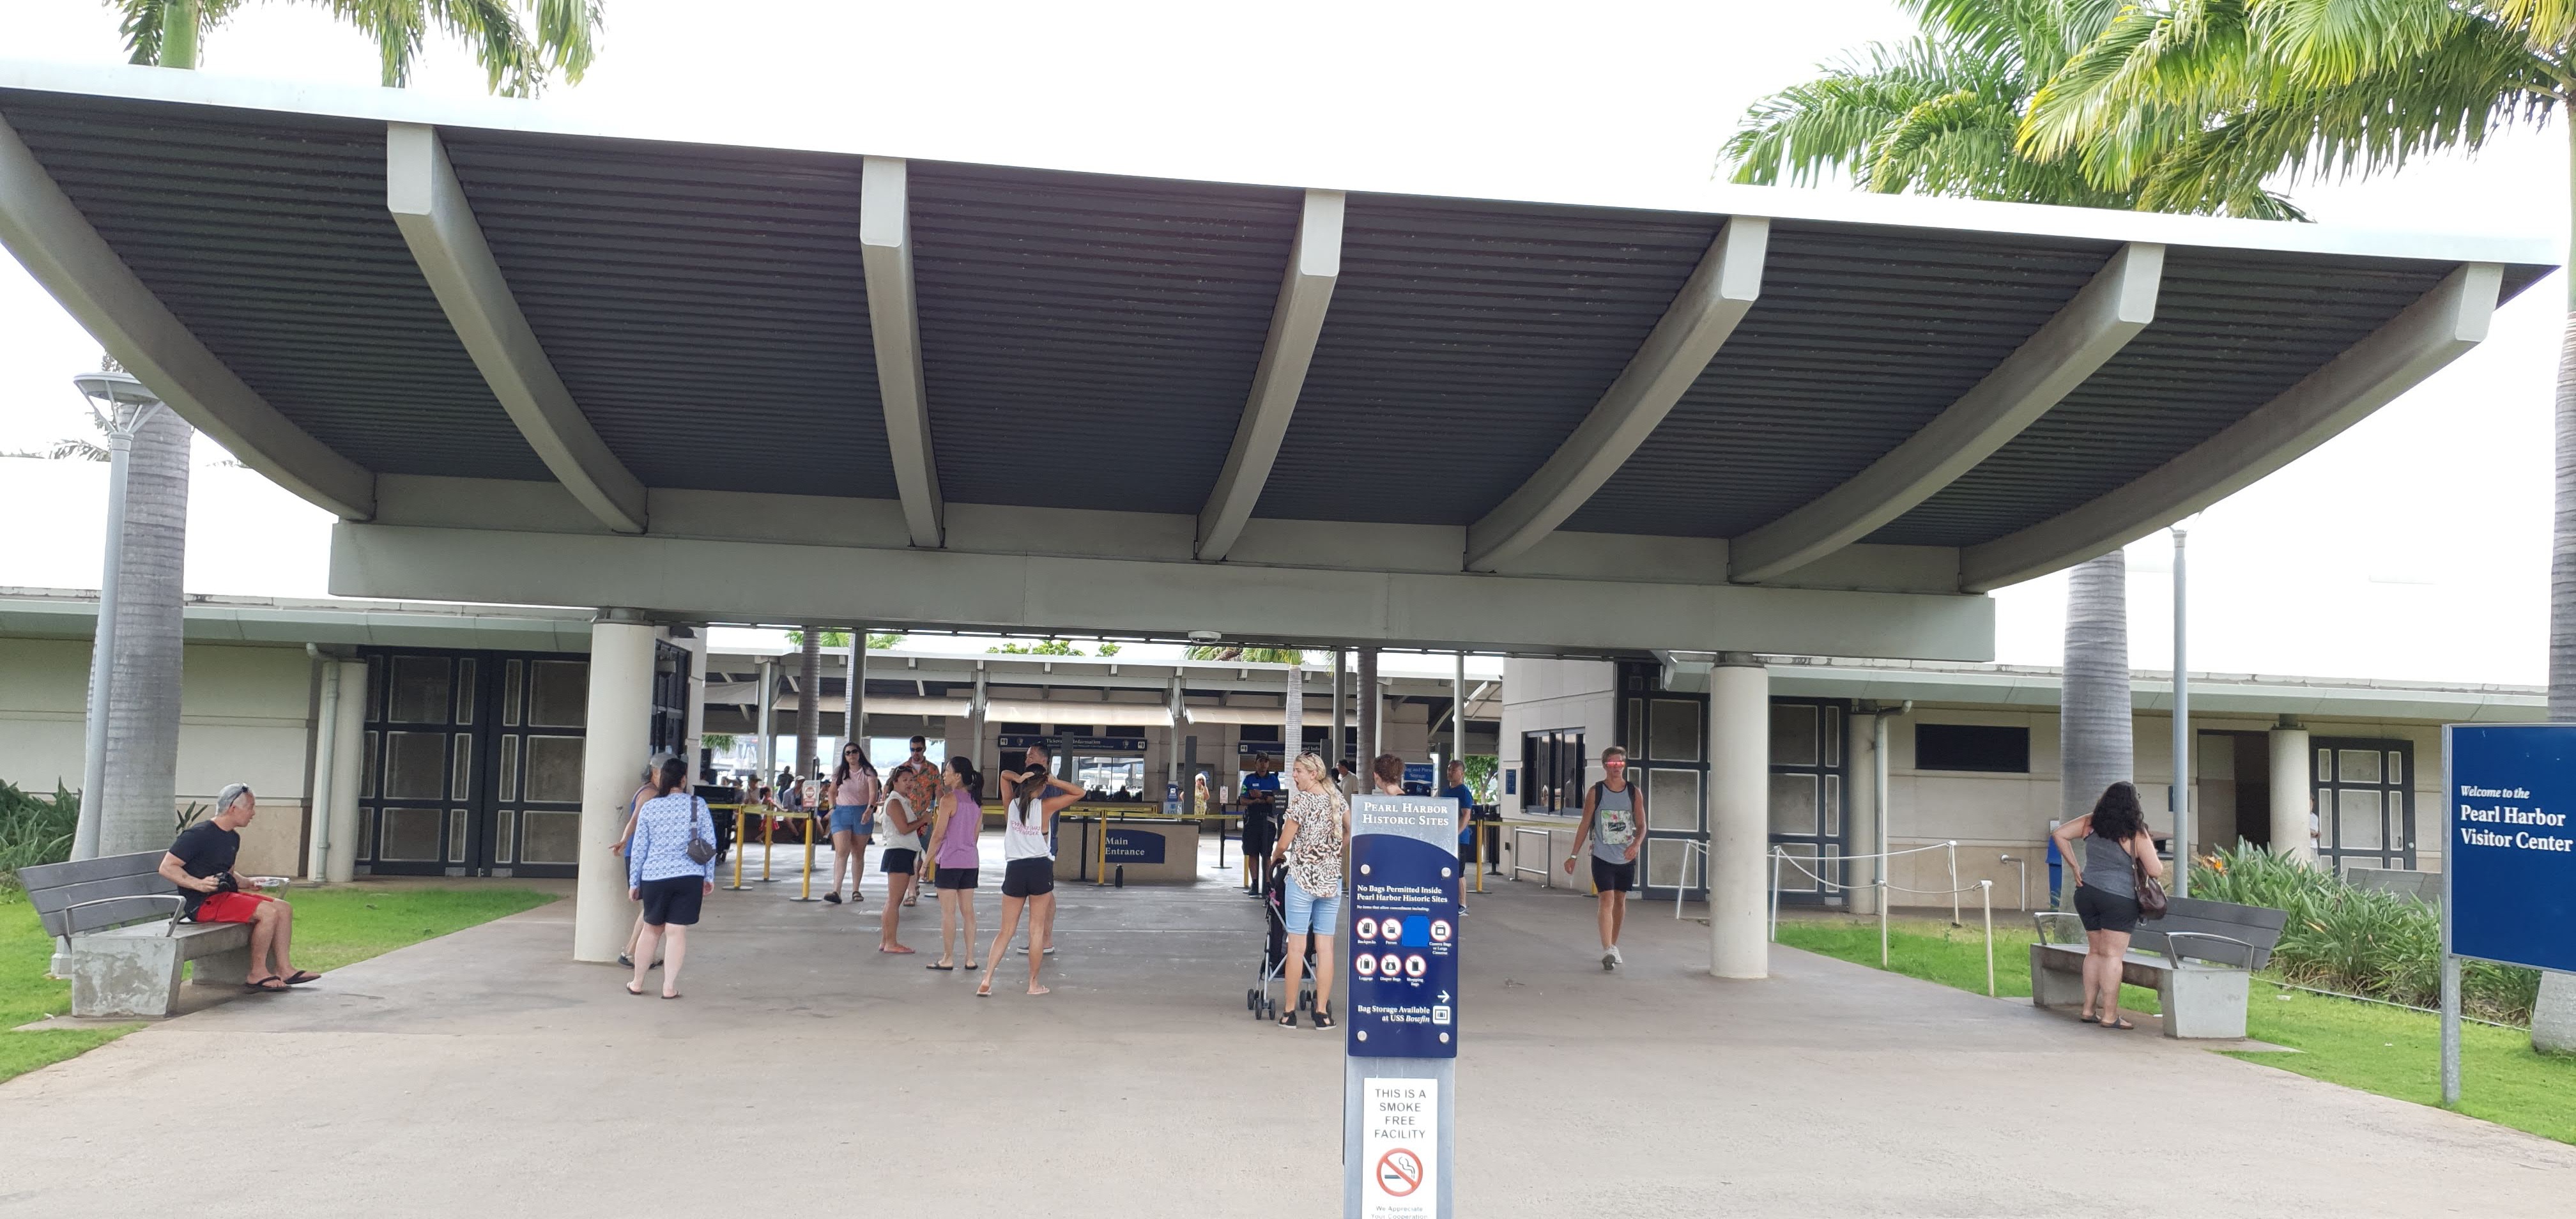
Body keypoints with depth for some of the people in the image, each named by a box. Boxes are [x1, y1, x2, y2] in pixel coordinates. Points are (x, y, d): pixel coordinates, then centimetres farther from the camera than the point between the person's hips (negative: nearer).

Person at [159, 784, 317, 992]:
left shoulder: (233, 837, 17)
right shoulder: (199, 834, -12)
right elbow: (166, 868, -15)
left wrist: (248, 883, 8)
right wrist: (198, 884, -28)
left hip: (225, 895, 10)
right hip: (203, 903, -10)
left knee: (284, 908, -2)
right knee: (268, 912, -24)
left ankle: (284, 969, -2)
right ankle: (257, 974, -13)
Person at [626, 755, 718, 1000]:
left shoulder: (649, 808, 2)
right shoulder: (698, 805, -1)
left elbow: (639, 848, 4)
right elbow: (710, 844, 0)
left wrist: (634, 882, 12)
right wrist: (709, 877, 9)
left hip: (654, 878, 2)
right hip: (689, 878, -2)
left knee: (651, 929, 16)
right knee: (677, 932, 2)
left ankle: (637, 983, 25)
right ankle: (669, 987, 1)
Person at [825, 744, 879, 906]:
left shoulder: (868, 772, -2)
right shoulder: (839, 773, 7)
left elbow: (873, 793, -14)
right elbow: (832, 792, 23)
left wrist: (870, 809, -31)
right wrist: (832, 808, 8)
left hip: (863, 814, -1)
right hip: (842, 814, 1)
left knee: (858, 853, 9)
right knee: (841, 852, -12)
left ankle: (856, 891, 18)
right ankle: (836, 891, -21)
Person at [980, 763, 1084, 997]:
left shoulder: (1011, 804, 5)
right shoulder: (1046, 806, -4)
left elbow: (1004, 774, 21)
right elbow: (1079, 793, 3)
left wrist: (1018, 778, -1)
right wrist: (1053, 780, -6)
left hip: (1014, 869, 3)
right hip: (1040, 868, -3)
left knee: (1006, 931, 8)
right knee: (1036, 929, 7)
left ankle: (986, 981, -2)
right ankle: (1033, 984, 12)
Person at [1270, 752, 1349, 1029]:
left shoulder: (1300, 800, -10)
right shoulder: (1338, 799, 6)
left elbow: (1284, 844, -8)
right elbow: (1352, 833, 9)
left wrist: (1275, 858, 12)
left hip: (1302, 878, -5)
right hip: (1332, 879, 5)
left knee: (1296, 945, 1)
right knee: (1325, 946, 5)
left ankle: (1290, 1012, 6)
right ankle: (1323, 1012, 6)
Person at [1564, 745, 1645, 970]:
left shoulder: (1635, 792, 2)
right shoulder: (1595, 792, -2)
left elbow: (1642, 825, 2)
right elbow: (1585, 824, 2)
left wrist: (1636, 844, -19)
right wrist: (1573, 855, 1)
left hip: (1626, 858, 3)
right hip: (1603, 857, -3)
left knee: (1620, 901, 13)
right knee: (1606, 900, -14)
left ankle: (1613, 946, 27)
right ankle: (1607, 951, -20)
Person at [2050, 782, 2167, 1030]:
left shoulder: (2091, 823, 3)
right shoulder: (2137, 835, -10)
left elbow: (2058, 834, 5)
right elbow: (2155, 871, -9)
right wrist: (2158, 863, 14)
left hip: (2086, 893, 5)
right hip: (2119, 899, -5)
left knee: (2095, 951, 15)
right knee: (2113, 955, -3)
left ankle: (2088, 1010, 17)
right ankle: (2109, 1016, -3)